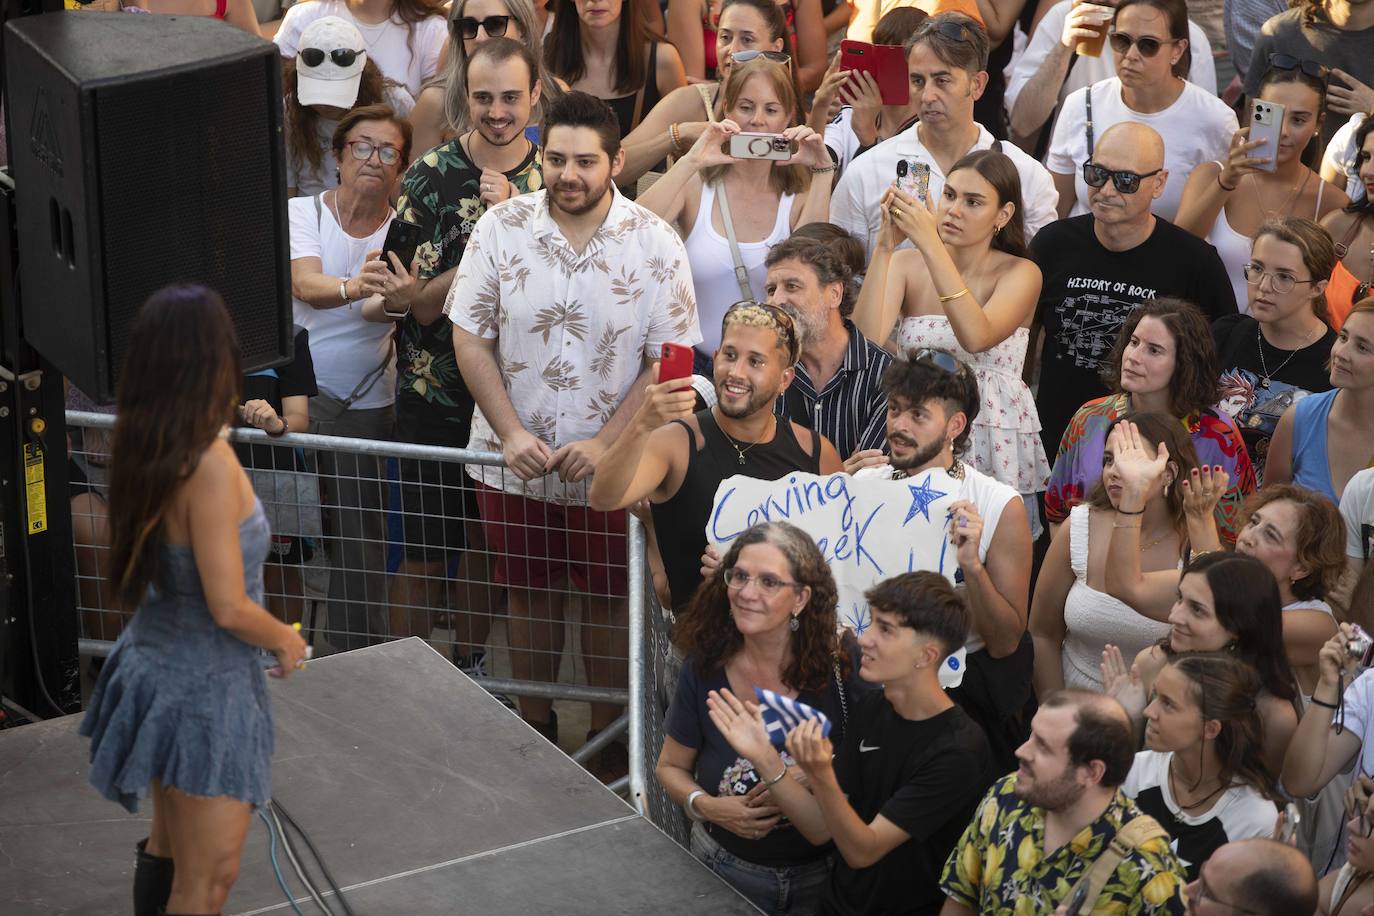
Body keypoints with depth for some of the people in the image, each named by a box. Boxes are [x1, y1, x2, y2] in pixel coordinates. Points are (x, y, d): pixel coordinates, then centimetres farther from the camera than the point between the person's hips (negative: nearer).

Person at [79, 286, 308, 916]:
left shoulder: (143, 453, -3)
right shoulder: (211, 467, -26)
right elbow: (230, 609, -23)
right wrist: (287, 640, -6)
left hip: (155, 668, 8)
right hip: (204, 689, -8)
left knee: (169, 846, 26)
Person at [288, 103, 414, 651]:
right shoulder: (301, 213, -2)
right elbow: (305, 284, -21)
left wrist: (404, 299, -38)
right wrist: (353, 287, -42)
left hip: (367, 404, 1)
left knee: (359, 539, 4)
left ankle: (356, 660, 17)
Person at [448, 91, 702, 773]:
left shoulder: (654, 244, -10)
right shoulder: (499, 229, -6)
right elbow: (470, 339, -3)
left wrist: (605, 443, -18)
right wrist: (512, 433, -12)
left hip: (611, 465, -1)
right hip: (514, 461, 2)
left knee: (609, 599, 10)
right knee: (530, 594, 15)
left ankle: (607, 738, 26)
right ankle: (535, 731, 32)